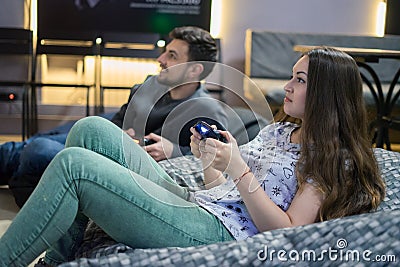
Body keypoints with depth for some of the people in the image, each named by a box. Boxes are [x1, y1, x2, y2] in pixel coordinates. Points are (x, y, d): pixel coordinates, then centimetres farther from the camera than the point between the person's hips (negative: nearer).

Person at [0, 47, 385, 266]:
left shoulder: (334, 159, -3)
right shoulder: (277, 130, 22)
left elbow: (287, 233, -14)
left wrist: (236, 168, -18)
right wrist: (207, 160, 1)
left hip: (219, 234, -9)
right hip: (194, 204, 10)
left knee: (72, 164, -20)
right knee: (92, 130, -3)